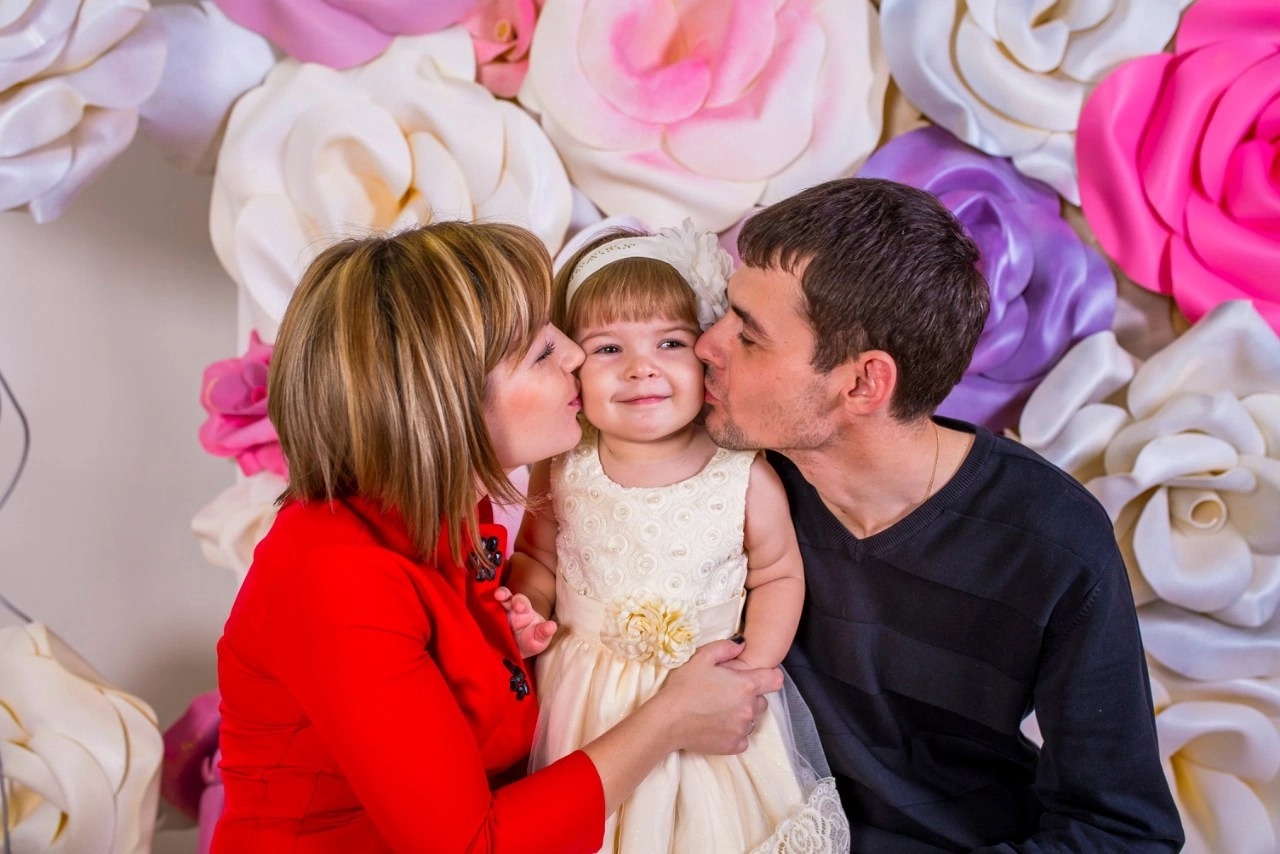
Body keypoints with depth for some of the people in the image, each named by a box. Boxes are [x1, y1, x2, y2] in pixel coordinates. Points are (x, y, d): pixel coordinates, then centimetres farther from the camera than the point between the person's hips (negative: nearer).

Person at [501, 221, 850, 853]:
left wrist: (751, 671, -12)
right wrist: (530, 613, -14)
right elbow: (539, 557, 4)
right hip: (582, 697, 2)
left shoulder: (745, 478, -17)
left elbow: (779, 576, -3)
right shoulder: (563, 468, -12)